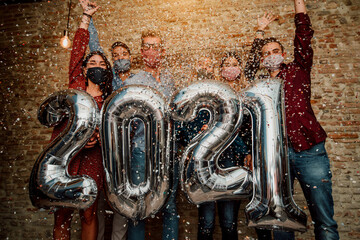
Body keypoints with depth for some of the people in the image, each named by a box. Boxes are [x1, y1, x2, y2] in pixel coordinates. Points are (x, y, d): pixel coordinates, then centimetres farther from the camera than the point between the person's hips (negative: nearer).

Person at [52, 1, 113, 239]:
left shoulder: (109, 99, 8)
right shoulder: (76, 86, 8)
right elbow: (78, 50, 5)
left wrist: (98, 136, -20)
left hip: (91, 157, 0)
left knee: (88, 213, 4)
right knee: (61, 213, 5)